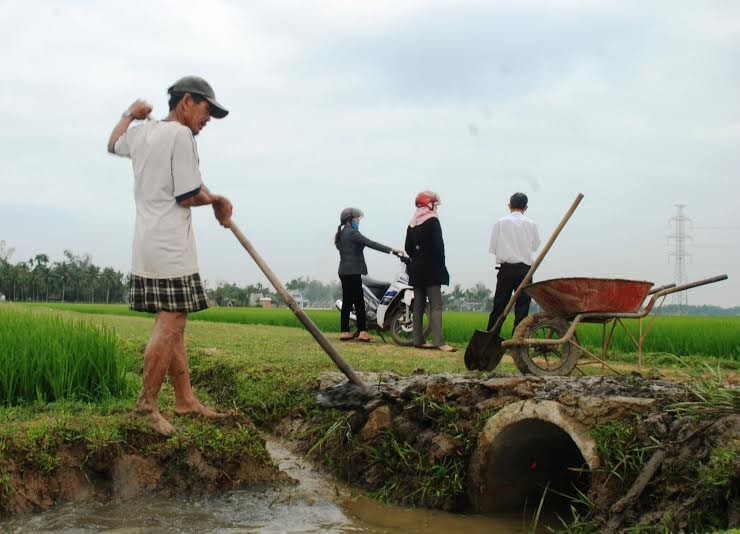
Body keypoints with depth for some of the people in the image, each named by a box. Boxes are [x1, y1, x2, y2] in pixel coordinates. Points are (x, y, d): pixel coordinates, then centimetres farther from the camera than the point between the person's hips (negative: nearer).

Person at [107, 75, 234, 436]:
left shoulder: (141, 132, 15)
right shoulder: (181, 134, -10)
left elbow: (113, 143, 39)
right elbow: (188, 196, -13)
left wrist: (130, 114, 51)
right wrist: (216, 200, 5)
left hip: (147, 245, 10)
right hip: (170, 249, -10)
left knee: (173, 325, 11)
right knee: (169, 326, -8)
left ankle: (185, 399, 14)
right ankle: (147, 404, -5)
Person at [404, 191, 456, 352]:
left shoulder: (412, 224, 13)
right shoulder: (432, 221, -9)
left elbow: (408, 248, 13)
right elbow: (438, 246, -13)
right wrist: (441, 266, -6)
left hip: (416, 270, 8)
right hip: (431, 269, -7)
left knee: (418, 305, 9)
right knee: (436, 306, -11)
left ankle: (418, 340, 11)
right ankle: (438, 341, -18)